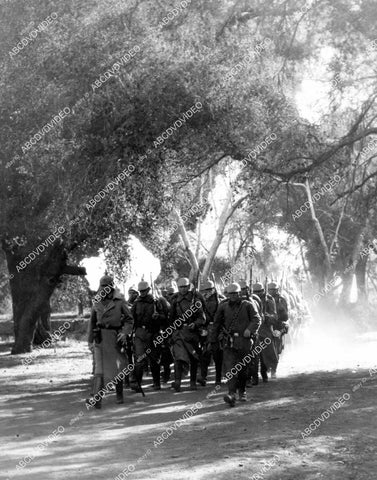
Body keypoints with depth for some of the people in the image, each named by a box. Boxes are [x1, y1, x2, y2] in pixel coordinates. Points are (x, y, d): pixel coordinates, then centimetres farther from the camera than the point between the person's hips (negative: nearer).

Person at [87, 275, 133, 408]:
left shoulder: (119, 301, 0)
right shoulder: (97, 302, 8)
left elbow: (129, 320, 5)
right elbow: (92, 322, 14)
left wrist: (125, 332, -11)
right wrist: (90, 340, 11)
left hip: (115, 337, -1)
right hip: (100, 337, 1)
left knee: (118, 366, 8)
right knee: (99, 367, -10)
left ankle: (119, 395, 27)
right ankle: (97, 399, -18)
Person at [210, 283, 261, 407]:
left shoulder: (248, 305, 4)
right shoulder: (223, 307, 10)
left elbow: (256, 319, -4)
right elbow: (216, 324, 17)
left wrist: (249, 330, -21)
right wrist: (213, 340, 16)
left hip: (244, 341, 0)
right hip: (228, 341, 1)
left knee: (242, 368, 8)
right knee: (229, 367, -15)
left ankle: (242, 392, 27)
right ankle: (231, 393, -22)